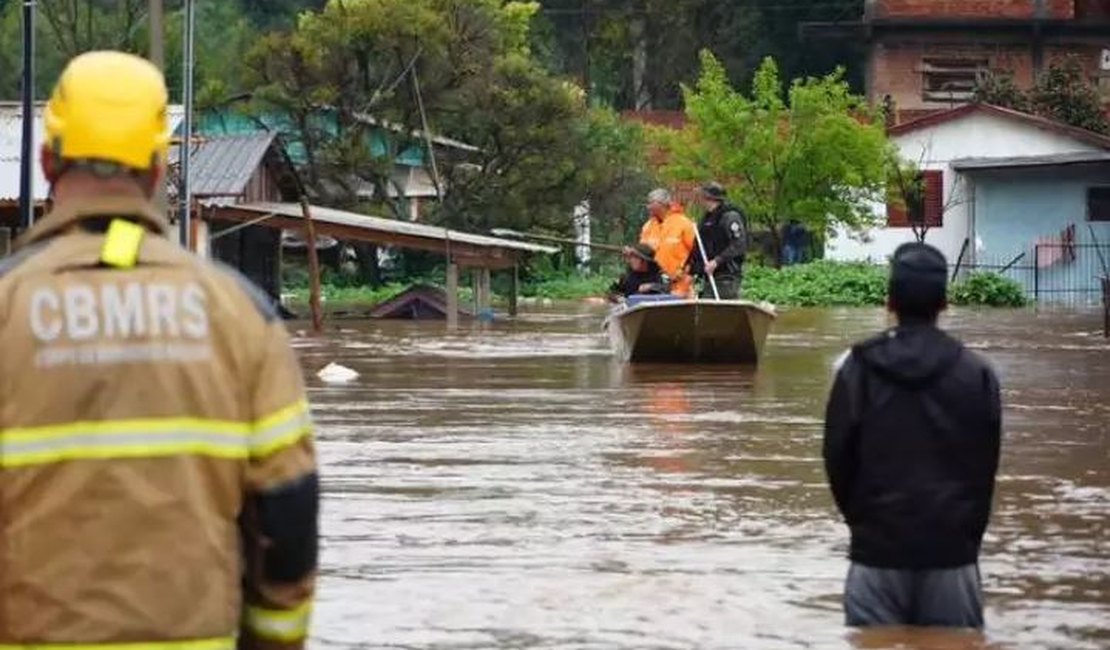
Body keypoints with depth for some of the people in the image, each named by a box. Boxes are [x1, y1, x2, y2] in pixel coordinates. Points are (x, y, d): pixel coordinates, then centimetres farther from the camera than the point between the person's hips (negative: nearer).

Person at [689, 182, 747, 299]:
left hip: (726, 277, -9)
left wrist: (717, 261, -23)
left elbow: (739, 245, -20)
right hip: (709, 276, 9)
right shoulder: (708, 218, 17)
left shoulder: (730, 216, -11)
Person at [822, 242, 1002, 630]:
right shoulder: (977, 374, -1)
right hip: (952, 553, 1)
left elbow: (837, 459, 1)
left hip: (878, 551, -1)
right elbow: (987, 468, 6)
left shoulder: (858, 369, -4)